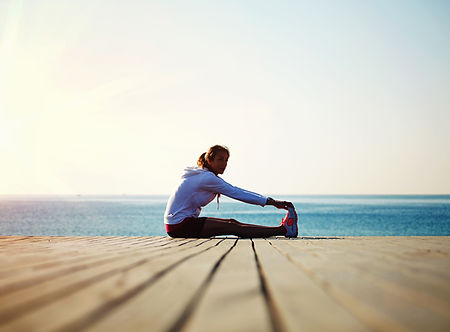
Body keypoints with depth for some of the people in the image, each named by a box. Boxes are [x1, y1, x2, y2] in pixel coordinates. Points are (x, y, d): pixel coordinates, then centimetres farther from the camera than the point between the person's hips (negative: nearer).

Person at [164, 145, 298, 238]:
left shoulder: (205, 176, 14)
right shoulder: (207, 178, -16)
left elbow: (237, 191, 9)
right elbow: (236, 193, -17)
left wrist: (269, 201, 2)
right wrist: (271, 202, -17)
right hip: (179, 224, -9)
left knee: (232, 223, -1)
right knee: (231, 227, -15)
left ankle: (282, 229, -4)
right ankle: (284, 229, -19)